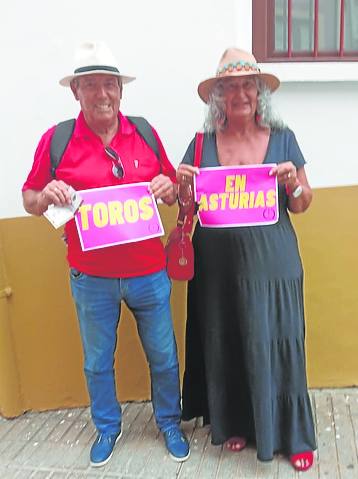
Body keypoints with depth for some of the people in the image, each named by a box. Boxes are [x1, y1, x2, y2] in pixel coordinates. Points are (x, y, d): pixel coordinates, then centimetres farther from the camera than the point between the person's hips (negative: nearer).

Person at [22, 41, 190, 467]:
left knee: (163, 357, 15)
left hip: (148, 273, 1)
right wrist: (46, 195, -21)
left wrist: (168, 188, -13)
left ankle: (170, 423, 41)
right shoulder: (56, 138, -6)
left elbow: (172, 189, 10)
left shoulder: (144, 133, 0)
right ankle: (107, 427, 43)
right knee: (97, 362, 18)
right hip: (91, 278, -1)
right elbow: (30, 201, 1)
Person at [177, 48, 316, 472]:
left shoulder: (282, 138, 1)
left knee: (276, 343, 6)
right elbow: (187, 206, 9)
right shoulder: (203, 143, 3)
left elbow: (301, 206, 5)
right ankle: (234, 422, 35)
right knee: (225, 345, 12)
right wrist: (183, 187, -13)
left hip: (271, 262, -1)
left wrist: (293, 183, -16)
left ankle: (292, 434, 26)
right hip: (218, 265, 1)